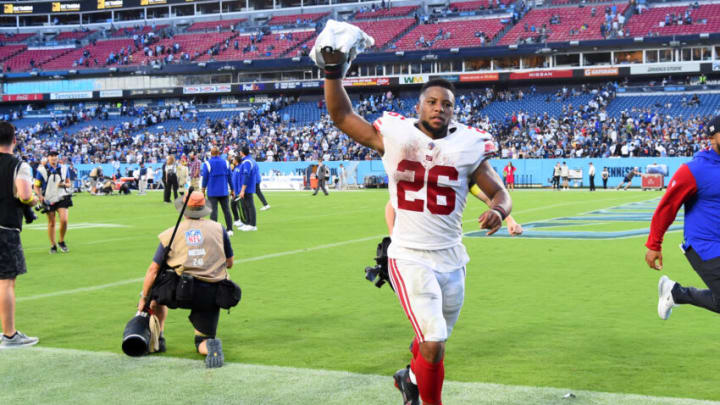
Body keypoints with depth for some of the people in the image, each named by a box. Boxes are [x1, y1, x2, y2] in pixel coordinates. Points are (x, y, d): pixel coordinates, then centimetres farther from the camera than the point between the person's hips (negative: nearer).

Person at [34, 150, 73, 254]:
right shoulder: (42, 170, -3)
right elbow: (36, 186, -1)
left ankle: (61, 241, 9)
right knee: (51, 223, 4)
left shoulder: (63, 169, 6)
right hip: (49, 200, -1)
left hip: (62, 199, 1)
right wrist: (41, 198, -15)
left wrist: (64, 184, -10)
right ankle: (53, 245, 17)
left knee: (64, 220, -13)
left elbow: (69, 183, 13)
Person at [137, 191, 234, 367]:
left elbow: (153, 270, 5)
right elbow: (229, 263, 14)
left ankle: (157, 338, 22)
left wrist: (144, 299, 14)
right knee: (203, 341, 16)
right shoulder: (218, 229, 8)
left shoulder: (171, 234, 6)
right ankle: (211, 346, -21)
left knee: (154, 290, 32)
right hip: (211, 295, 1)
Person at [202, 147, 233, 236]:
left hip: (212, 192, -2)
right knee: (226, 210, 8)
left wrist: (203, 190, 6)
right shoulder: (225, 162, 4)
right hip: (223, 191, 3)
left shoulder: (207, 164, -5)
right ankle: (230, 230, 9)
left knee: (213, 210, -2)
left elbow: (205, 178, -4)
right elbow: (229, 177, 7)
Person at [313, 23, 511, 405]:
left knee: (434, 339, 19)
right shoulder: (394, 136, -3)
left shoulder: (467, 146, -1)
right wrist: (333, 73, -6)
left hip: (452, 258, 3)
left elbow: (499, 192, 3)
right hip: (410, 258, -3)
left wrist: (498, 211, -19)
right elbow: (342, 116, 5)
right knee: (433, 343, -14)